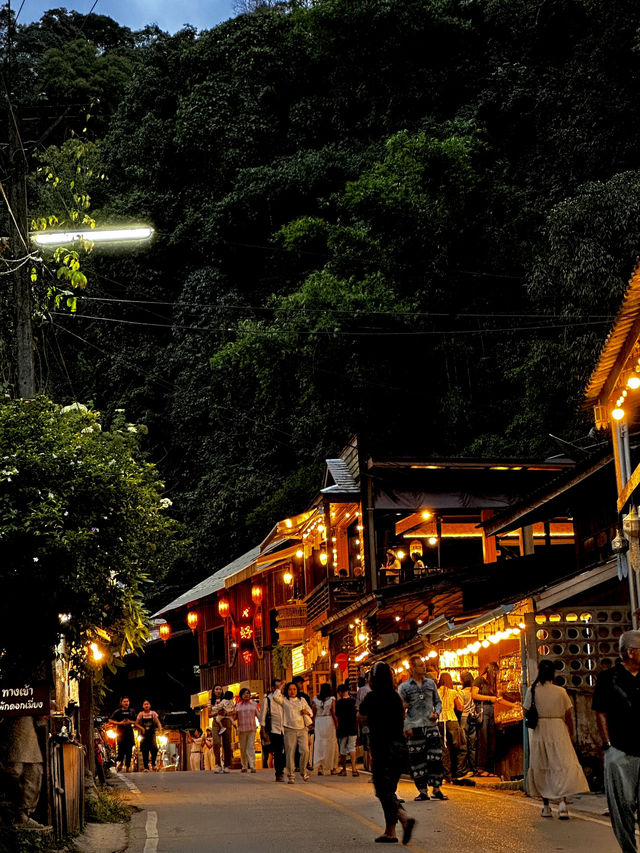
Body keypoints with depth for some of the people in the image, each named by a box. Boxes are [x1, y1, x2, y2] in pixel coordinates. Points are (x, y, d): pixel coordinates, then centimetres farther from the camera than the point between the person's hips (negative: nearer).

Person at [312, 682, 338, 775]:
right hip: (329, 721, -2)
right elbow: (333, 713, -8)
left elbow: (313, 714, 4)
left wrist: (314, 724, 14)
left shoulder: (315, 699, 2)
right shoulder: (332, 699, -6)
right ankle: (332, 767, 13)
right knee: (331, 744, 8)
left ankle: (320, 767, -3)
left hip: (318, 722, 2)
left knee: (319, 743, 5)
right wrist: (336, 725, -2)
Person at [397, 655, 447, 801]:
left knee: (435, 758, -4)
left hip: (431, 725, 2)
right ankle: (422, 791, 7)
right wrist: (405, 727, -8)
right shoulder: (404, 687, 3)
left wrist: (436, 713, -2)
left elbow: (438, 702, 19)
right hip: (414, 727, -2)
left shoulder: (431, 683, 12)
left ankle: (436, 789, 5)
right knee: (417, 760, -1)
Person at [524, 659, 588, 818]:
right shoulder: (561, 691, -4)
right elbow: (569, 716, 0)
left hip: (538, 732, 1)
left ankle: (545, 805, 13)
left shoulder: (532, 690, -4)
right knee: (562, 765, 1)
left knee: (540, 768, 11)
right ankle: (562, 801, -16)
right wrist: (571, 735, 10)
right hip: (558, 730, -1)